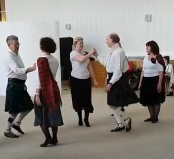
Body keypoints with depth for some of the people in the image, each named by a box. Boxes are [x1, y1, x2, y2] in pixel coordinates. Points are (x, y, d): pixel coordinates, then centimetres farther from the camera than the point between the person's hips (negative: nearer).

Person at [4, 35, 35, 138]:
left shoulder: (17, 55, 13)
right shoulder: (9, 57, -16)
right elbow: (17, 70, -32)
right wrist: (32, 68, -44)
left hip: (21, 84, 9)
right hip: (14, 85, -9)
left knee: (28, 106, 12)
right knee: (14, 110, 0)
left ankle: (17, 123, 30)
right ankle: (8, 131, 16)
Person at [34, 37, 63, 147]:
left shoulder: (41, 60, -14)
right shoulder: (55, 60, 6)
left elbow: (40, 79, -17)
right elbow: (52, 76, 11)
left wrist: (37, 94, -16)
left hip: (44, 91, -6)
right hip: (54, 89, 6)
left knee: (42, 116, 6)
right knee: (53, 114, 12)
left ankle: (48, 139, 5)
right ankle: (54, 139, 19)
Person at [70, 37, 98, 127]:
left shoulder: (85, 54, 9)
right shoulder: (73, 53, -8)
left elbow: (89, 67, 10)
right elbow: (81, 59, -29)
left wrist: (94, 80, 8)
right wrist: (90, 53, -20)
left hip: (86, 80, 4)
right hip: (76, 80, -4)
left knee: (87, 100, 2)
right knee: (78, 99, 6)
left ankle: (86, 119, 19)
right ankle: (80, 119, 23)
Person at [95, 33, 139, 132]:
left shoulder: (119, 52, -20)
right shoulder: (112, 52, 9)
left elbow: (118, 70, -23)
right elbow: (106, 63, 21)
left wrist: (110, 83, -23)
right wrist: (97, 55, 21)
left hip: (118, 80, -10)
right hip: (113, 78, 10)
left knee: (114, 104, -4)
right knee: (112, 104, 14)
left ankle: (126, 120, 15)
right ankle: (121, 124, 26)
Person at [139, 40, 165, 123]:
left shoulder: (158, 57, -7)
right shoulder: (145, 58, 13)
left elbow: (161, 72, -9)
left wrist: (160, 83, -15)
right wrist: (140, 83, 13)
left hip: (155, 80, -6)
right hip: (146, 81, 7)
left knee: (156, 100, 3)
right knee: (148, 99, 9)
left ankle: (156, 117, 13)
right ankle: (152, 116, 21)